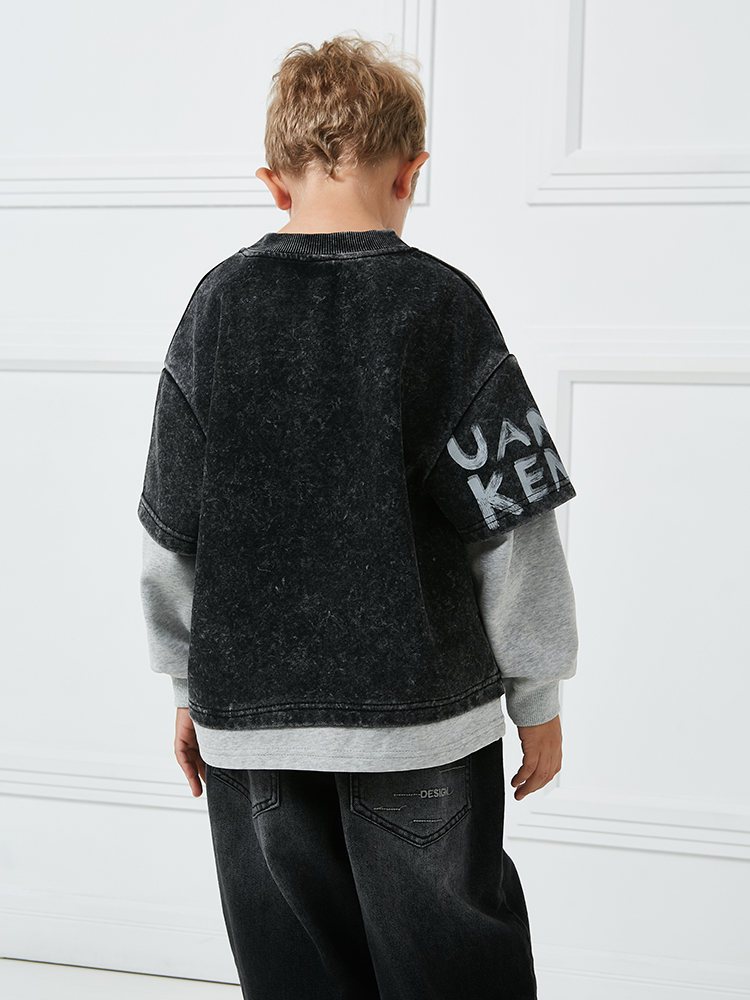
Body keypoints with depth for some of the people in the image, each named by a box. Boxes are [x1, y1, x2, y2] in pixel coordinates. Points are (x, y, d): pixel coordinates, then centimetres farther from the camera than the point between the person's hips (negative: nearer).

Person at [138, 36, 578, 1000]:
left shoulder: (218, 305, -1)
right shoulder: (438, 303, -9)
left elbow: (171, 532, 3)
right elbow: (511, 523, -8)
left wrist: (189, 682, 16)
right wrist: (538, 694, 4)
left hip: (249, 715, 3)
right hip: (420, 713, -2)